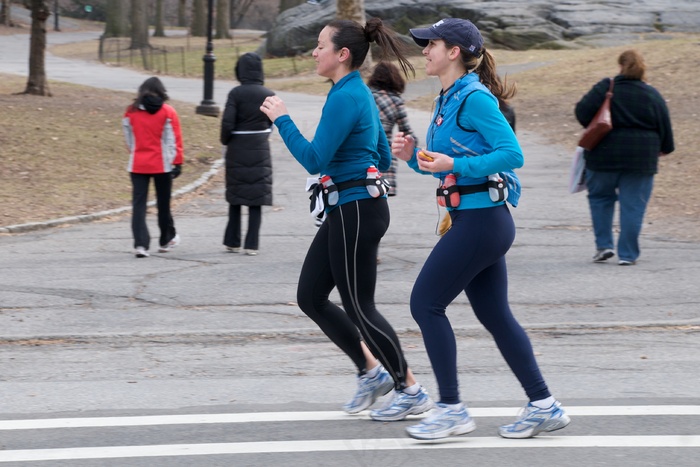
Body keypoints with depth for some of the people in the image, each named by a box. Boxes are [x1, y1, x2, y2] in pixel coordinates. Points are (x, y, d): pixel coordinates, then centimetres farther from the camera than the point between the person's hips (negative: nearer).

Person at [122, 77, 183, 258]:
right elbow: (174, 140, -5)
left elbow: (129, 139, 10)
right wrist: (177, 162, -1)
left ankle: (140, 244, -14)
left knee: (138, 204, -2)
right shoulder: (167, 112, -4)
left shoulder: (131, 112, 2)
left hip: (137, 165, 1)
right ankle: (167, 240, 27)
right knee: (163, 203, 13)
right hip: (162, 165, -1)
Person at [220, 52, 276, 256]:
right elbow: (271, 123, 1)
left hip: (237, 150, -1)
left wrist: (226, 141, 3)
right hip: (260, 150, 1)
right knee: (256, 200, 5)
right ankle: (252, 244, 1)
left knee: (235, 197, 13)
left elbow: (227, 123, -16)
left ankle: (233, 242, 18)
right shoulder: (268, 95, -5)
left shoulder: (236, 94, -12)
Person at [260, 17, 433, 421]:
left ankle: (412, 391, 7)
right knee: (310, 296, 12)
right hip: (346, 210, 10)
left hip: (356, 212, -10)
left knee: (359, 306, -2)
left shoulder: (345, 98, -17)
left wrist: (282, 119, -12)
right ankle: (372, 371, 18)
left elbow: (314, 160, -19)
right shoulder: (361, 93, 14)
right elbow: (383, 158, 19)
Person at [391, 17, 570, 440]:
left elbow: (512, 154, -20)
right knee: (494, 314, 11)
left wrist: (454, 164, -23)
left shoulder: (475, 98, -14)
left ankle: (452, 409, 0)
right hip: (474, 219, 10)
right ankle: (544, 406, 15)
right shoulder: (448, 99, 15)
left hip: (481, 219, -10)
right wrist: (414, 156, 5)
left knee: (426, 303, -5)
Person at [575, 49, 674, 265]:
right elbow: (664, 126, 4)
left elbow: (582, 112, -11)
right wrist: (664, 148, 22)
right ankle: (628, 254, 4)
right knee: (633, 206, 4)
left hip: (605, 154, -1)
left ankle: (604, 245, 9)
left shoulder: (605, 88, -6)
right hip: (641, 158, 1)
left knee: (600, 198, 18)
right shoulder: (652, 95, 0)